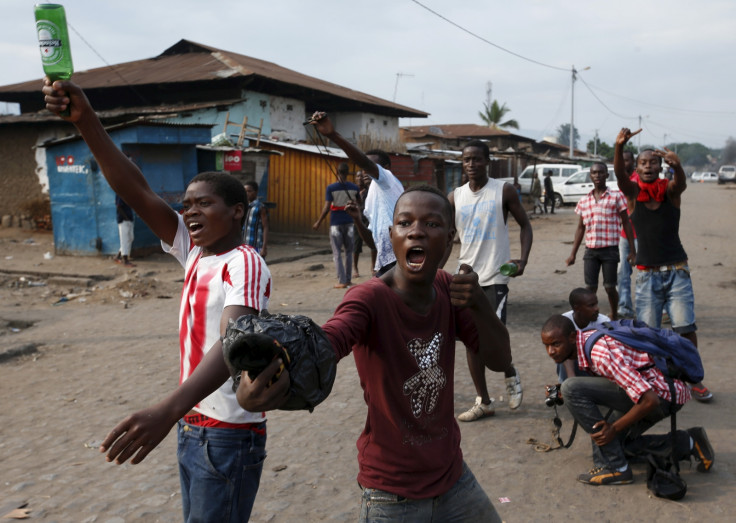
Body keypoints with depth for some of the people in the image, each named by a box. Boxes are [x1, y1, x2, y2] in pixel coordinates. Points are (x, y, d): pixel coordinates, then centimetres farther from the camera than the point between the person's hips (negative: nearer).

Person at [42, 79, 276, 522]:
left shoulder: (244, 264, -20)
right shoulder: (194, 252, 3)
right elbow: (137, 191, -5)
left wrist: (169, 410, -50)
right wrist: (86, 119, -15)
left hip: (230, 435, -8)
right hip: (192, 426, 8)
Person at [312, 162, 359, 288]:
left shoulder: (331, 188, -8)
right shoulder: (354, 188, 1)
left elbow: (327, 208, -12)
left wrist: (318, 222, -2)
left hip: (335, 223, -3)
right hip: (349, 222, 3)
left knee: (337, 253, 3)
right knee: (349, 252, 14)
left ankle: (342, 281, 0)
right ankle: (348, 280, 18)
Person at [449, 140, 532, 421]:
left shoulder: (504, 191, -3)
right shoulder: (455, 197, 7)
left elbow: (525, 225, 4)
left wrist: (523, 259, -11)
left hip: (495, 276, -4)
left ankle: (511, 375, 22)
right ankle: (483, 401, 20)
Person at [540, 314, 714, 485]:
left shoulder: (600, 353, -27)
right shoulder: (586, 340, 3)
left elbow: (649, 400, -29)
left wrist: (614, 428, -18)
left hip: (664, 394, -10)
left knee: (571, 388, -23)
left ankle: (613, 466, -13)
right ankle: (687, 444, 20)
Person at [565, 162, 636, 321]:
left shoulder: (616, 196, -2)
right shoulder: (584, 200, 9)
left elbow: (626, 224, 1)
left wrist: (632, 250, -3)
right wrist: (573, 254, 12)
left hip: (610, 249, -3)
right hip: (590, 250, 3)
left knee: (610, 287, 3)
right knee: (590, 288, 1)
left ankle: (614, 316, 24)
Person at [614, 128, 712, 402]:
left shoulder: (670, 191, -1)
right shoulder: (633, 193, -1)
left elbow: (681, 183, -25)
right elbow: (619, 174, -21)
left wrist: (677, 165, -48)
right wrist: (619, 146, -40)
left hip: (677, 271, 0)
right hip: (647, 274, 0)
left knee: (686, 328, -4)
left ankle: (695, 379, 9)